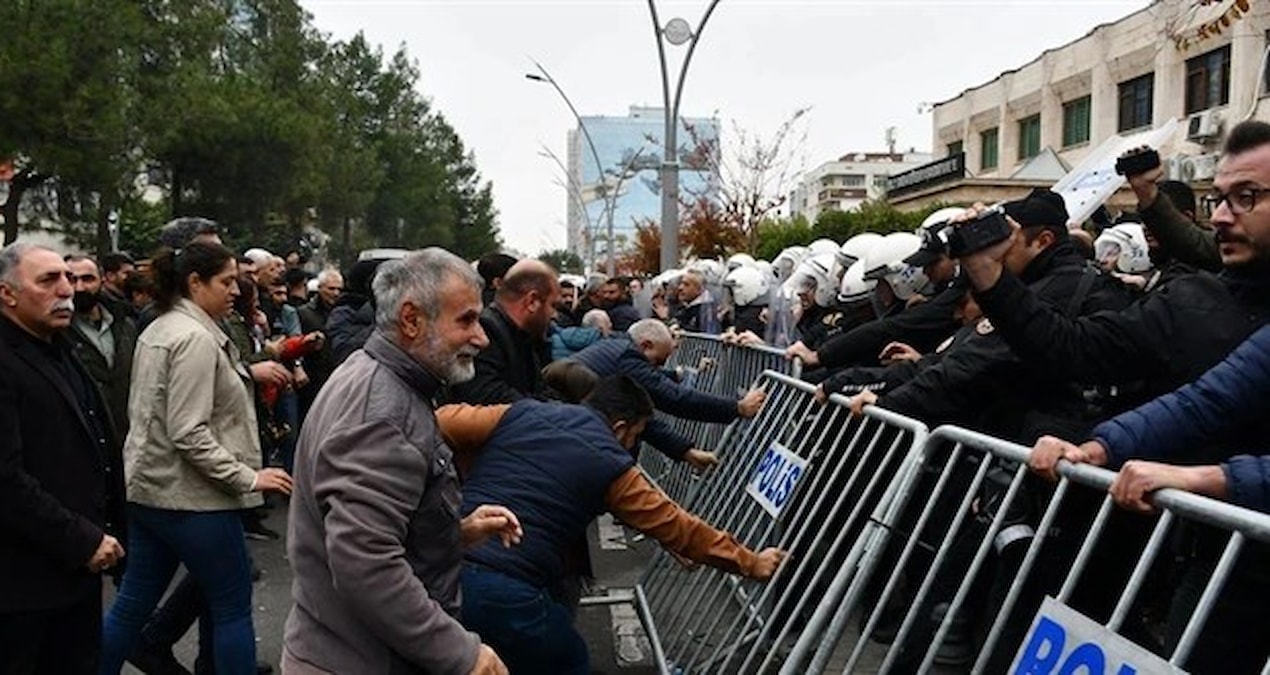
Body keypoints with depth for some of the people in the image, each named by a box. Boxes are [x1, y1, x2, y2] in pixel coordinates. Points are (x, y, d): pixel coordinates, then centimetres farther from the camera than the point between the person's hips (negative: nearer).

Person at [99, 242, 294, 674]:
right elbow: (189, 434, -23)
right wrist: (248, 478, -20)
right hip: (190, 496, -9)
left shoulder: (157, 331, 12)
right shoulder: (196, 338, -18)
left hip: (148, 487, 9)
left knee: (134, 602, 16)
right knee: (232, 606, 3)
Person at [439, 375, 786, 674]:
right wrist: (750, 563, 20)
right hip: (507, 592, -4)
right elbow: (678, 528, 9)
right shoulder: (612, 466, 3)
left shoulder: (520, 413, 11)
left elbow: (440, 425, 7)